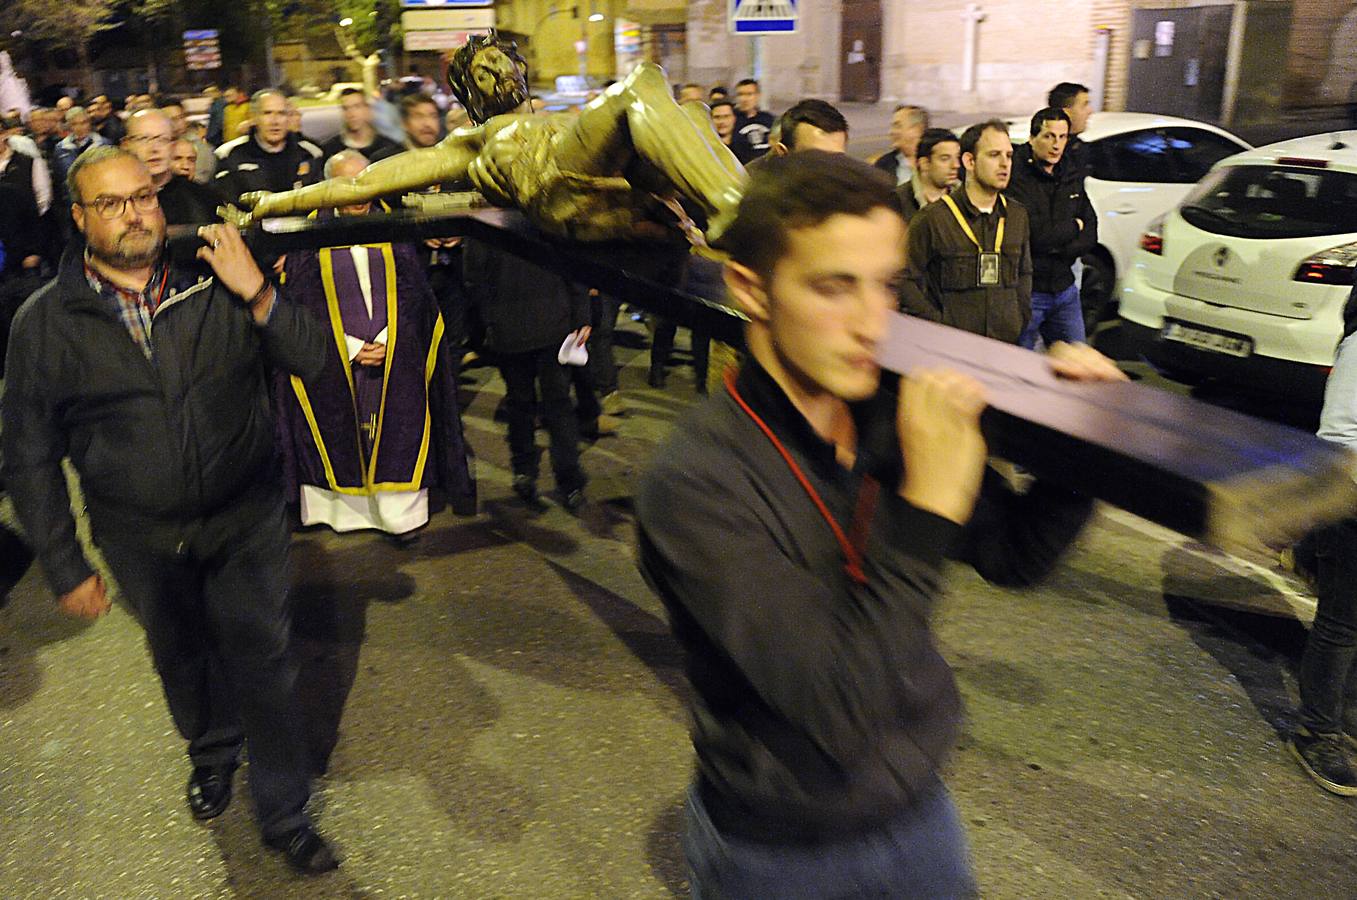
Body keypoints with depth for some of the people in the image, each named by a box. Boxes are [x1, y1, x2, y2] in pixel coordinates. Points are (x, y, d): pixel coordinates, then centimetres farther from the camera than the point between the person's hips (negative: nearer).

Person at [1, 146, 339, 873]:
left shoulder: (216, 286, -7)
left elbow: (311, 361, -9)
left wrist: (258, 294, -24)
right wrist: (64, 566, -1)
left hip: (246, 520, -1)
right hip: (140, 540, 1)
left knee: (262, 663, 4)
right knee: (180, 657, 22)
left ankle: (283, 813, 23)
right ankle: (213, 753, 52)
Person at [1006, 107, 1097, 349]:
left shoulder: (1072, 178, 10)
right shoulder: (1016, 177, -14)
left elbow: (1090, 234, 8)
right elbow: (1031, 235, -23)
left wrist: (1060, 251, -12)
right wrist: (1073, 227, -5)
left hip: (1065, 290, 7)